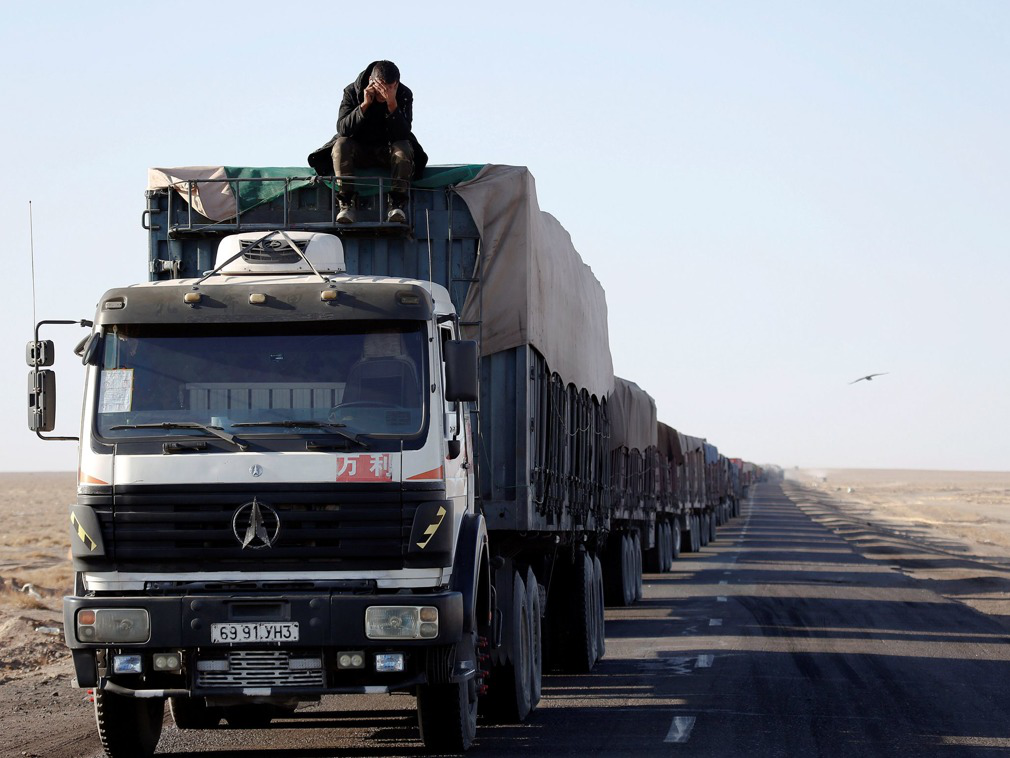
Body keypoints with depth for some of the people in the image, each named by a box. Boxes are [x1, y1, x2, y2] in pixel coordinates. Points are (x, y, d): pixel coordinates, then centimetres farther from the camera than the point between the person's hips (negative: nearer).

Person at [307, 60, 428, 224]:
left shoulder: (404, 95, -14)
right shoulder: (352, 92, -14)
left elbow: (402, 134, -25)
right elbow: (342, 129, -25)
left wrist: (392, 104, -38)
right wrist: (364, 105, -35)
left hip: (388, 152, 0)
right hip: (359, 151, 0)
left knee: (404, 148, -32)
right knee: (341, 145, -31)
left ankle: (396, 205, -30)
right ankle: (347, 204, -32)